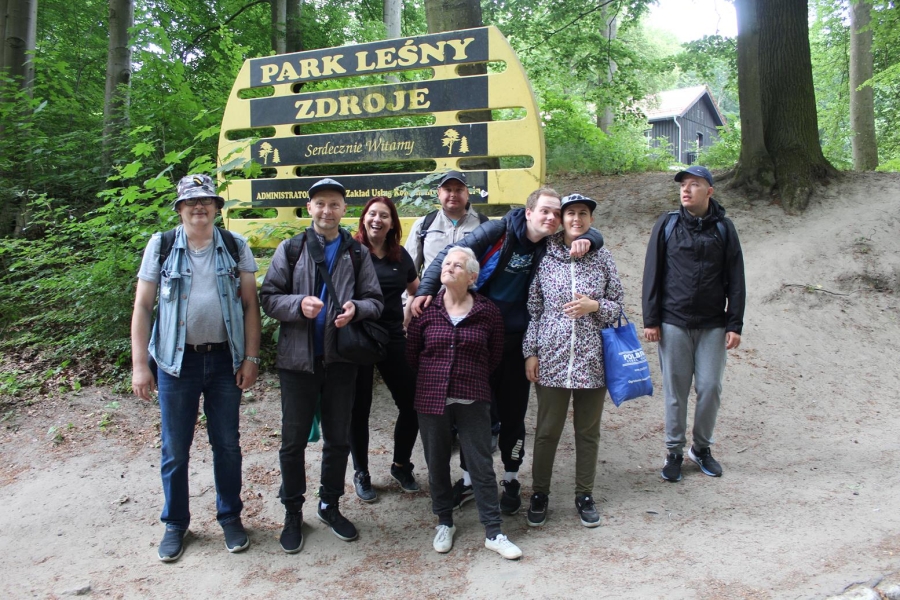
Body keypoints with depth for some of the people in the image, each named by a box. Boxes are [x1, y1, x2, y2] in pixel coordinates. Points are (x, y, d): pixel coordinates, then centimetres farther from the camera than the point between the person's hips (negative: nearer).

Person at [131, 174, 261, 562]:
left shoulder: (235, 246, 2)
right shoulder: (161, 246, 0)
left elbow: (250, 304, 2)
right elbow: (142, 306, 1)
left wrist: (251, 357, -4)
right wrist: (139, 365, -4)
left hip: (224, 359, 1)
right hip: (176, 360, 0)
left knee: (227, 444, 10)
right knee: (175, 449, 8)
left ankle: (230, 517, 27)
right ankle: (175, 523, 27)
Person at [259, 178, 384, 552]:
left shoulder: (357, 253, 7)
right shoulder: (290, 249, 3)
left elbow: (374, 300, 5)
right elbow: (269, 297, -1)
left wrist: (355, 309, -17)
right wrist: (299, 304, -21)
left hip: (340, 358, 2)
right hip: (297, 357, -1)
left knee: (338, 438, 12)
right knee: (294, 439, 6)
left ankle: (329, 505, 31)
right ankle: (293, 512, 23)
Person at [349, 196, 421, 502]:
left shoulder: (400, 255, 9)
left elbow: (417, 290, 23)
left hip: (393, 338, 4)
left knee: (412, 404, 4)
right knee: (359, 409, 7)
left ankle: (401, 466, 27)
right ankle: (361, 474, 25)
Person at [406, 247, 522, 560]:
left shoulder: (487, 311, -4)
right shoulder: (426, 309, -4)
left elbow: (495, 353, 10)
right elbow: (411, 352, 6)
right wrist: (432, 379, 11)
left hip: (473, 400, -1)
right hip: (431, 400, 1)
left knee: (482, 465, 4)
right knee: (437, 464, 12)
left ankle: (494, 533, 17)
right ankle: (444, 523, 32)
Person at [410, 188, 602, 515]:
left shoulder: (551, 246, 0)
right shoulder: (499, 231, -10)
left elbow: (594, 234, 12)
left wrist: (585, 240, -12)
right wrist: (425, 289, -20)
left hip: (518, 340, 2)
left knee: (513, 411, 10)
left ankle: (511, 479, 29)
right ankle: (469, 477, 27)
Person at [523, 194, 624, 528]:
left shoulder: (602, 258, 3)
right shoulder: (545, 258, 1)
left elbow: (618, 305, 8)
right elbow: (533, 309, 3)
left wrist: (594, 306, -12)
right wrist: (530, 353, 0)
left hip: (592, 360, 1)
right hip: (551, 359, -1)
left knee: (588, 432, 11)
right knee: (547, 431, 7)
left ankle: (584, 495, 28)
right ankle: (540, 493, 25)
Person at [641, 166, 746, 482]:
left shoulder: (723, 228, 4)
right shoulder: (667, 224, 2)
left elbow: (735, 280, 5)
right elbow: (652, 274, 1)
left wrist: (735, 324, -1)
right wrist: (650, 320, -3)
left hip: (713, 325, 1)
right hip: (673, 323, -1)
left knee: (710, 388, 3)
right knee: (675, 390, 4)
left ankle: (701, 447, 23)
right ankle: (674, 452, 18)